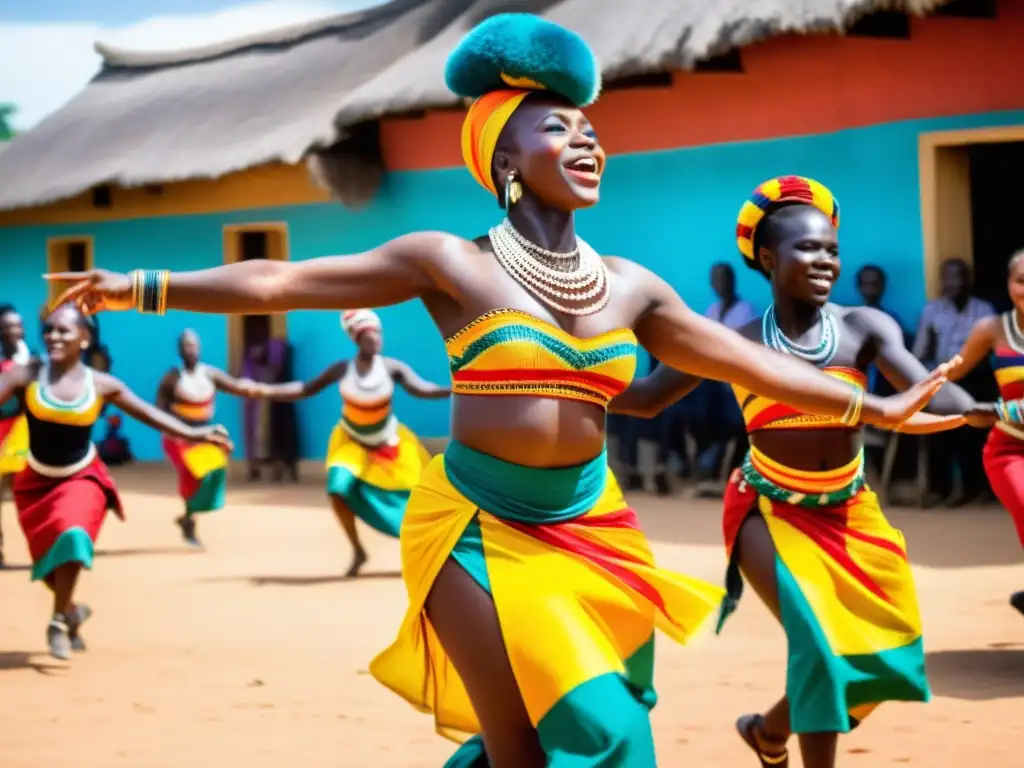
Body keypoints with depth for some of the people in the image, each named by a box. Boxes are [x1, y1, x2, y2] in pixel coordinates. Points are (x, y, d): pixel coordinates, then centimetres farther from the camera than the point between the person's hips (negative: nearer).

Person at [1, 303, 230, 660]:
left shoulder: (101, 385, -9)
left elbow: (147, 413, 2)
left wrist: (193, 433, 0)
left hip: (82, 478, -1)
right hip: (37, 481, 1)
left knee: (71, 537, -26)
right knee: (46, 556, 5)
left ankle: (59, 621, -8)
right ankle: (71, 611, 38)